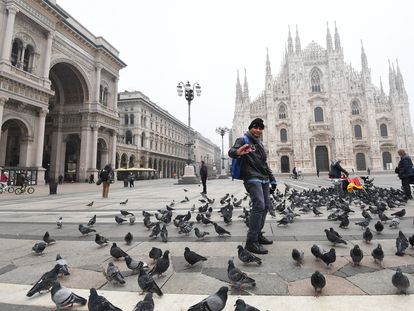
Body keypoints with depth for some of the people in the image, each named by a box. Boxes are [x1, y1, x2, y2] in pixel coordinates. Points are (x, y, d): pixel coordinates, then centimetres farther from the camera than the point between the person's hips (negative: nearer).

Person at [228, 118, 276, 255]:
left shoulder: (260, 144, 22)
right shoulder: (243, 140, -1)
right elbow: (231, 152, -21)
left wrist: (272, 179, 21)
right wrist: (238, 152, -45)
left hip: (264, 179, 9)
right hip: (252, 178, -8)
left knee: (266, 206, 8)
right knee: (259, 206, -20)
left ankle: (258, 235, 21)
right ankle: (251, 241, -16)